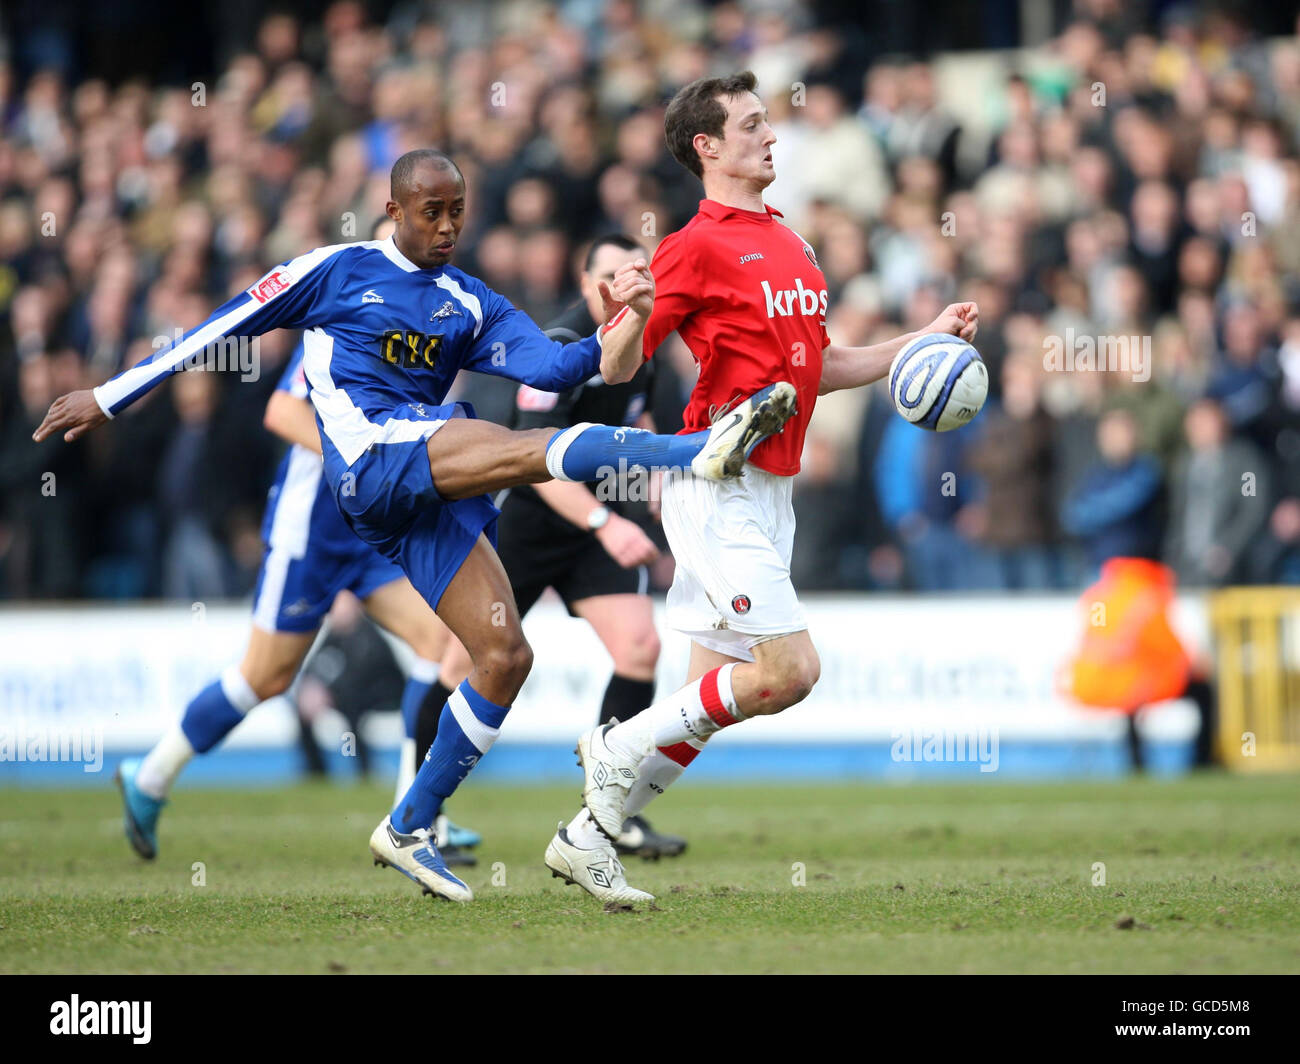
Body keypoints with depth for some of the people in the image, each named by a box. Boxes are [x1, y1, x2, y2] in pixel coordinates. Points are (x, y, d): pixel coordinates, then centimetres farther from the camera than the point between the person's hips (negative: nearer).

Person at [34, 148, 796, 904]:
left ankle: (411, 829, 7)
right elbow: (223, 328, 14)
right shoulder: (337, 271, 11)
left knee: (506, 654, -5)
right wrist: (108, 398, 14)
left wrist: (627, 322, -12)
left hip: (437, 491, 6)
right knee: (529, 451, -29)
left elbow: (553, 367, 6)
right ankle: (703, 451, -51)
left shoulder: (471, 304, 21)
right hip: (371, 455, -6)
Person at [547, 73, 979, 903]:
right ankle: (618, 749, 1)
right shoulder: (699, 247, -9)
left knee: (718, 692, 7)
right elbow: (619, 368, -10)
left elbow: (819, 367, 24)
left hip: (770, 493, 8)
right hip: (719, 489, -8)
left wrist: (924, 340, 18)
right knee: (790, 670, -15)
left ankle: (588, 835, 15)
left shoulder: (791, 245, 16)